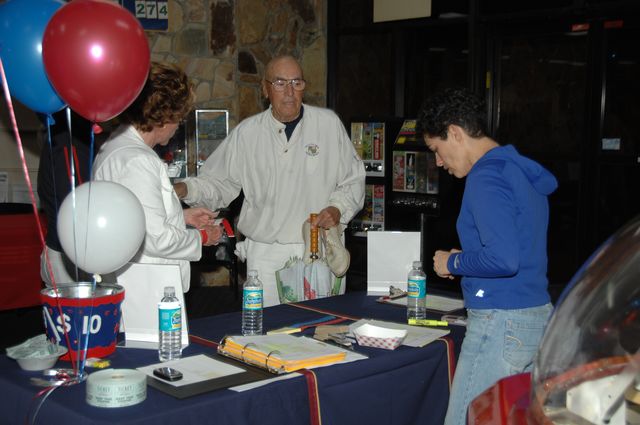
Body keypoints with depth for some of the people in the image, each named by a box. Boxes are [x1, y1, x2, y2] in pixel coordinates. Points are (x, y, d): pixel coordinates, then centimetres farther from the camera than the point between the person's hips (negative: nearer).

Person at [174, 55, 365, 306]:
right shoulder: (247, 133, 3)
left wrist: (338, 208, -8)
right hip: (266, 255, 0)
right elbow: (219, 184, 6)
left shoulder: (329, 124, 3)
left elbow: (353, 180, 9)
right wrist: (185, 189, -12)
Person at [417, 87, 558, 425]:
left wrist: (453, 263, -9)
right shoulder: (521, 170, 15)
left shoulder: (486, 177, -14)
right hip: (537, 317, 10)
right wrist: (468, 259, 18)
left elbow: (503, 259, -25)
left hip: (501, 322, -10)